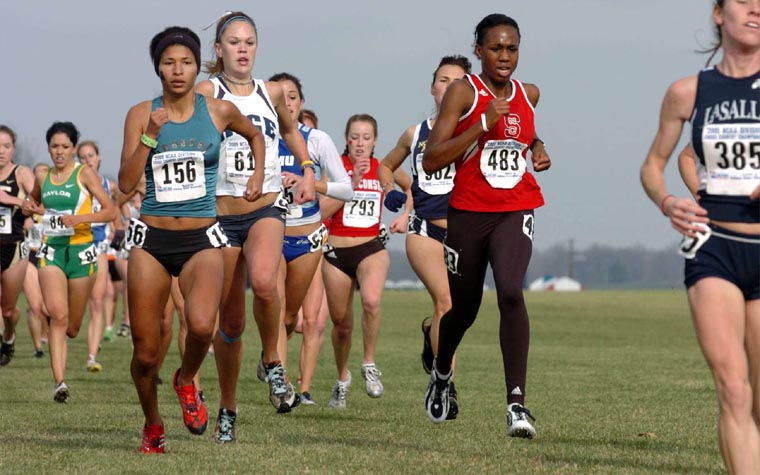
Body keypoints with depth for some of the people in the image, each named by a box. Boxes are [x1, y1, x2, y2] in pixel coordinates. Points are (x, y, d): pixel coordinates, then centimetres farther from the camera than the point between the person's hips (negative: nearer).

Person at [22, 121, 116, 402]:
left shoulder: (85, 174, -4)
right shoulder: (43, 178, 8)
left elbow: (111, 211, -9)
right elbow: (35, 201, 29)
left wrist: (81, 218, -22)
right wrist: (31, 208, 6)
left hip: (81, 250, -2)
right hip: (51, 250, 2)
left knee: (72, 327, 9)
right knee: (57, 314, -19)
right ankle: (59, 382, -23)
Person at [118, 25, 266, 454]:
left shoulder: (219, 111, 1)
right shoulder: (142, 114, 1)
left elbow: (255, 135, 24)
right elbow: (126, 184, -6)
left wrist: (257, 178, 11)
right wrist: (150, 134, -14)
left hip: (201, 240, -1)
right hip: (152, 238, 1)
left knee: (202, 325, -29)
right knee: (146, 353, 1)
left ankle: (187, 381, 4)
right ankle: (152, 426, 27)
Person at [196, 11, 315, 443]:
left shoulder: (272, 93, 8)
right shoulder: (207, 93, -3)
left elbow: (291, 131, 28)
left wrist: (308, 170, 14)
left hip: (267, 209, 1)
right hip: (221, 214, -1)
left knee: (263, 282, -32)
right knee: (230, 322, 5)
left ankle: (273, 361, -7)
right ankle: (228, 409, 24)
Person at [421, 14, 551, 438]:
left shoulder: (528, 95, 8)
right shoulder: (464, 92, -7)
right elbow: (431, 161, -14)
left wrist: (537, 148, 11)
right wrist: (483, 124, -20)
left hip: (515, 212, 2)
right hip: (468, 212, -2)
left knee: (510, 291, -24)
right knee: (464, 307, 12)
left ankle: (517, 401, -27)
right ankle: (442, 375, 45)